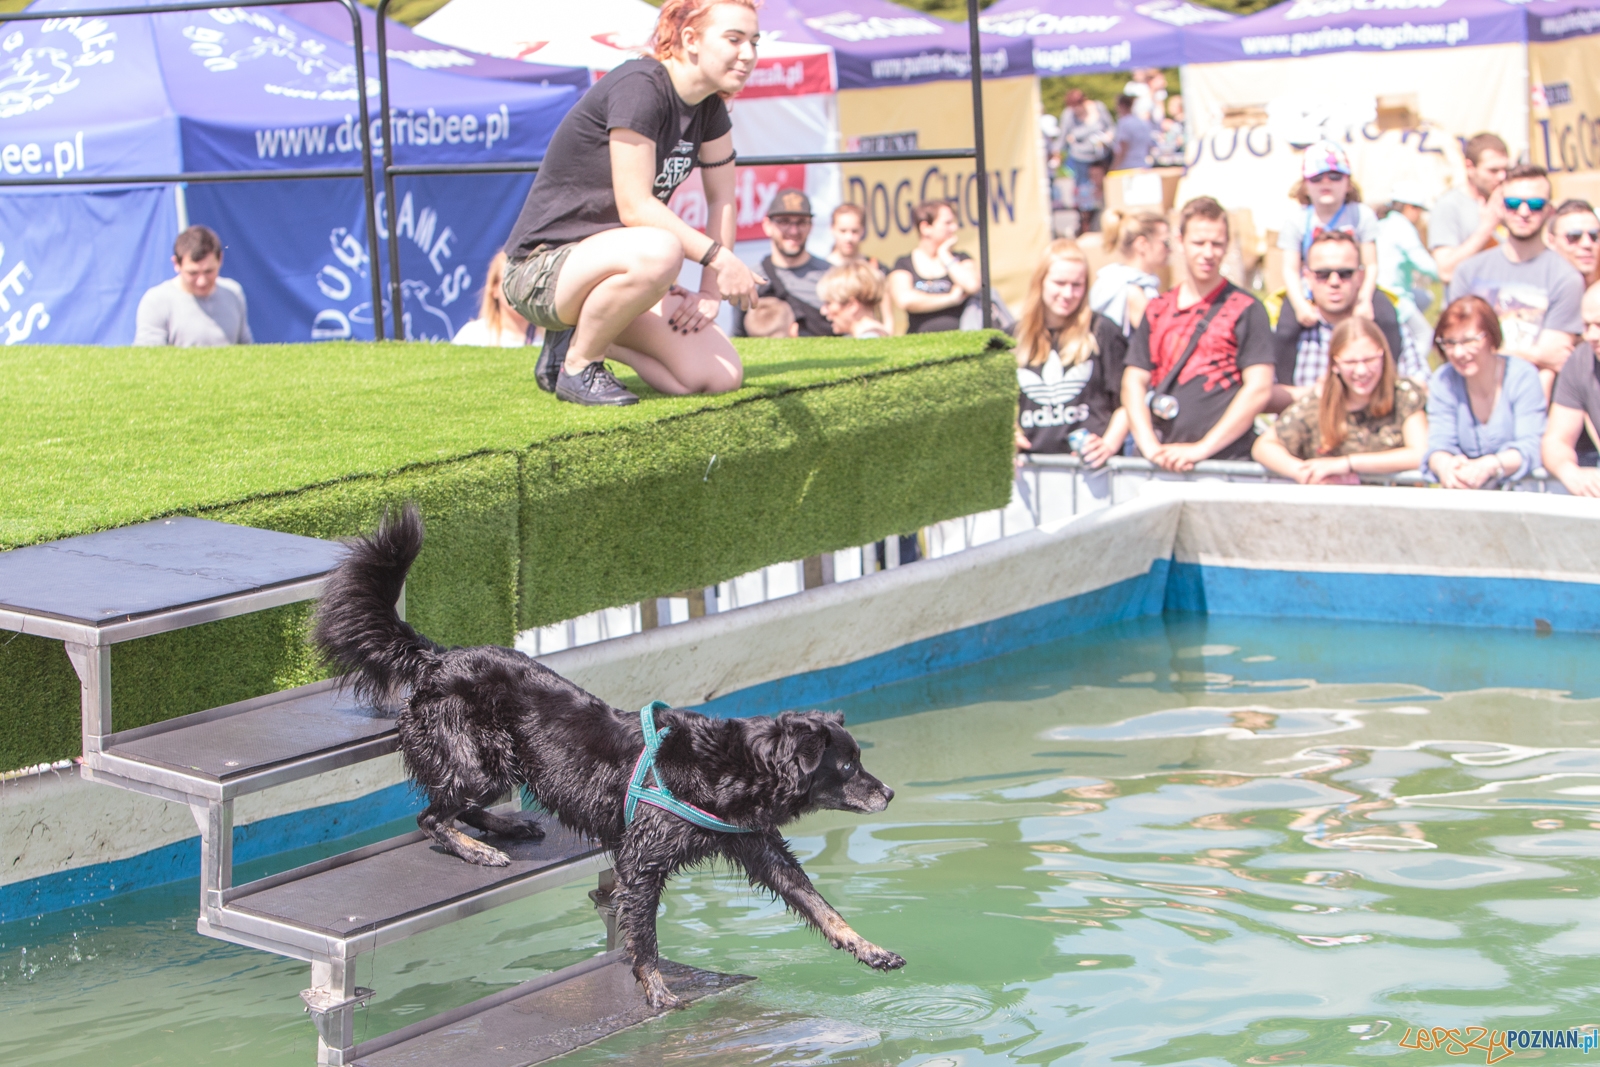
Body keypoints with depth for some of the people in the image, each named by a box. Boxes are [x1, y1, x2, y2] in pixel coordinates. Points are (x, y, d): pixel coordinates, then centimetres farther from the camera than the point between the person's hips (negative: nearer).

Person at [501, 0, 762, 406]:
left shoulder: (709, 106, 5)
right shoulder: (640, 87, -19)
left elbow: (722, 200, 11)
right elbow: (635, 208, -23)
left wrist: (710, 291, 0)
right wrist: (718, 258, -25)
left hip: (610, 269, 8)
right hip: (543, 268, -8)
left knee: (721, 377, -8)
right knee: (659, 251, -40)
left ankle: (584, 336, 11)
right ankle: (578, 364, -14)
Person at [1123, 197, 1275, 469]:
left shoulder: (1246, 310, 3)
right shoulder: (1157, 310, 15)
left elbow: (1259, 389, -4)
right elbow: (1133, 383, 11)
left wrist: (1201, 448, -10)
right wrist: (1151, 448, -4)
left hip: (1227, 460, -3)